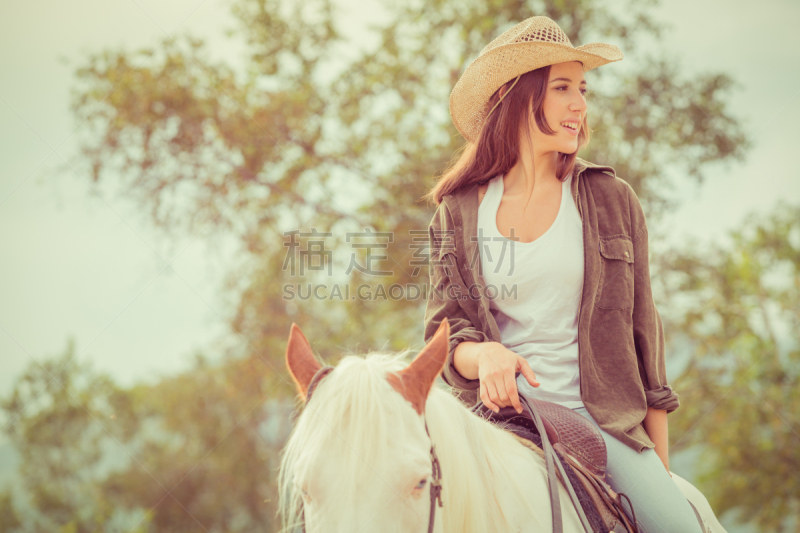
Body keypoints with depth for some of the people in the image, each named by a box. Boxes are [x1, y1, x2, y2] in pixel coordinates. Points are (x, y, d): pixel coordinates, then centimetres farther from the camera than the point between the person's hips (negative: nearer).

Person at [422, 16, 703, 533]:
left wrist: (660, 463, 8)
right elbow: (443, 333, 8)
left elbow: (642, 325, 10)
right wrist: (484, 355, -17)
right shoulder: (458, 213, 7)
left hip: (606, 420, 0)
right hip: (501, 414, 0)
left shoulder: (613, 200, 7)